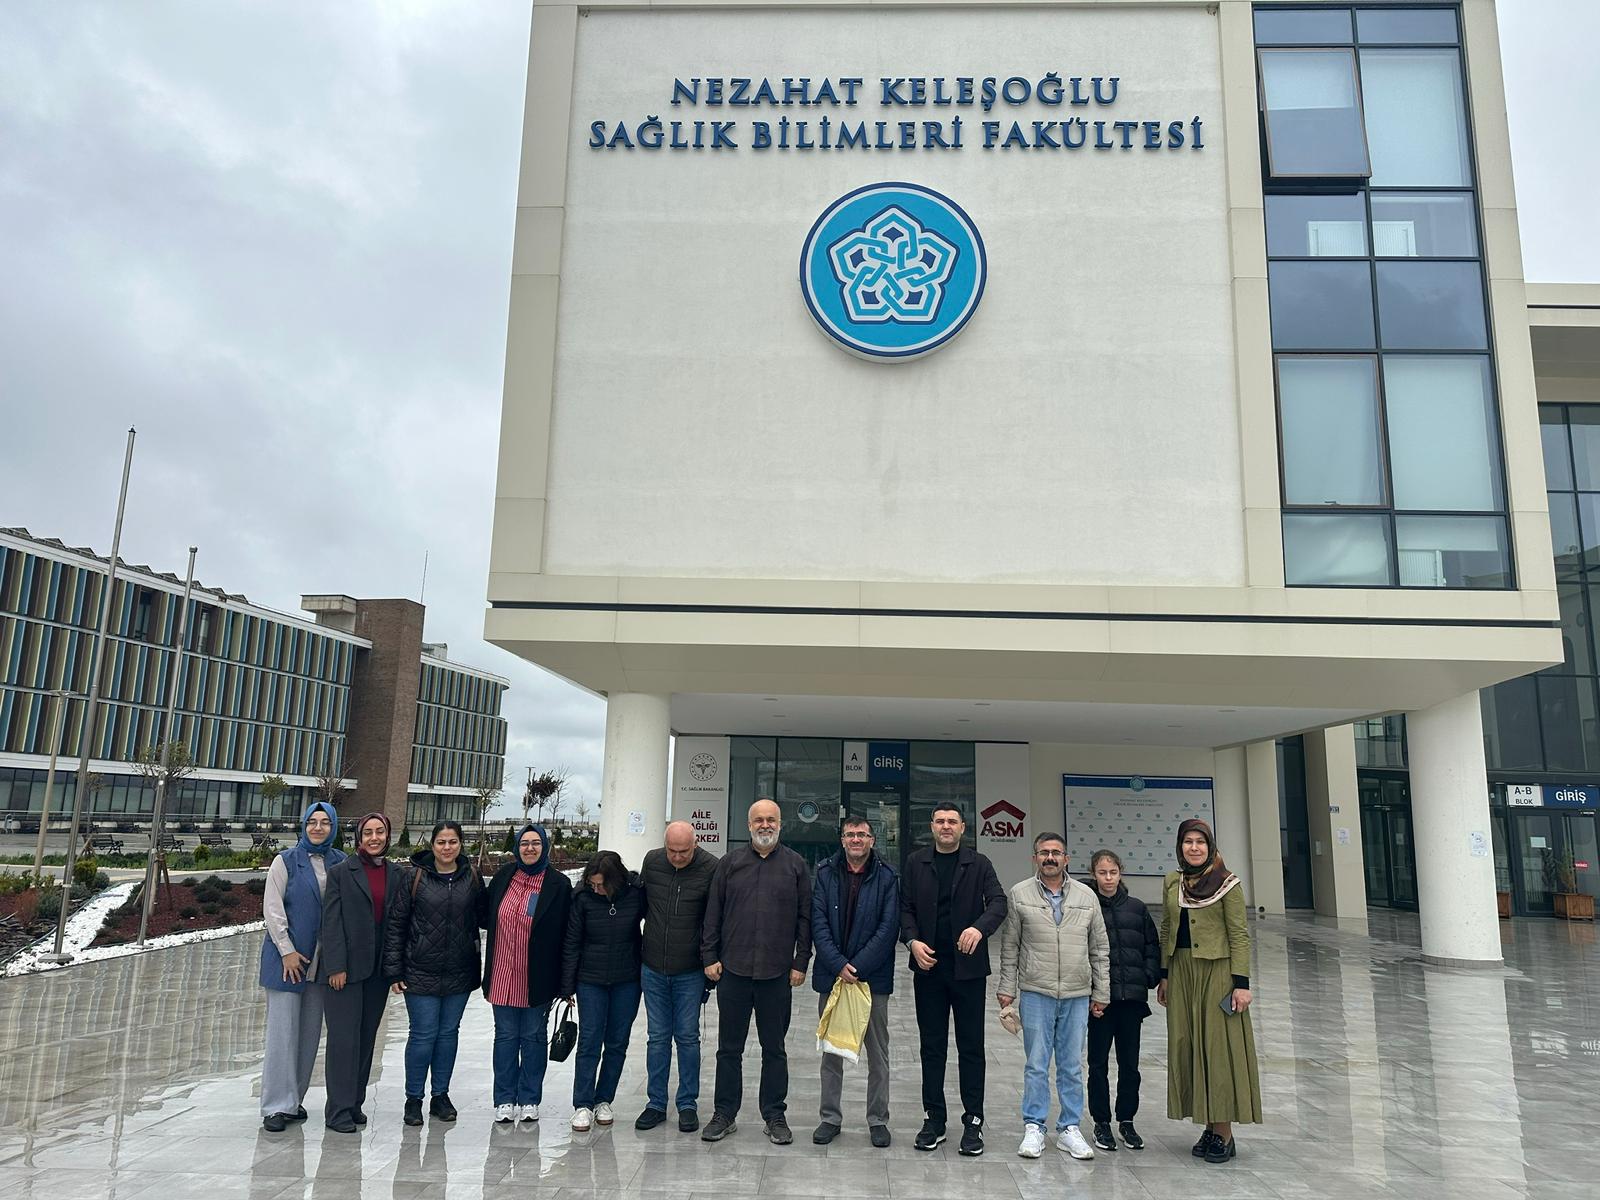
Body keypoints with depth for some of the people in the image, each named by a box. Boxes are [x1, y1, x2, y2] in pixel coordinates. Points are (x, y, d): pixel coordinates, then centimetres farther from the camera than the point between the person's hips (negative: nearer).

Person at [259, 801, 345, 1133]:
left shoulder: (341, 863, 5)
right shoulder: (286, 861, -3)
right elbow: (272, 909, -6)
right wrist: (287, 951, -10)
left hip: (322, 961, 4)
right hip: (287, 957, -3)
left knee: (310, 1032, 9)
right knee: (283, 1030, -3)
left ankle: (294, 1099, 21)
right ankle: (276, 1106, 4)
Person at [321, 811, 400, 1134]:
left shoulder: (395, 874, 8)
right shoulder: (341, 872, -3)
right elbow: (331, 921, -6)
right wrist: (336, 966, -12)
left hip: (379, 969, 4)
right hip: (347, 967, -4)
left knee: (366, 1037, 10)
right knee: (344, 1036, -4)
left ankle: (355, 1103, 21)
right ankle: (339, 1110, 3)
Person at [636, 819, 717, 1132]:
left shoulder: (711, 868, -13)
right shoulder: (652, 861, -3)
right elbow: (640, 904, 10)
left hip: (690, 972, -3)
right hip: (653, 969, 3)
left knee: (687, 1038, 6)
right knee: (657, 1037, 10)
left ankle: (688, 1105, 19)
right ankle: (656, 1104, 21)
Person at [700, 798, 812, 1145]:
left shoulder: (796, 865, 4)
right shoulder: (730, 863, 6)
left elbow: (805, 918, 4)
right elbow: (713, 914, 7)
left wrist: (800, 962, -1)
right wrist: (710, 956, 1)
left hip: (777, 974, -1)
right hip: (732, 970, 1)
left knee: (774, 1049, 9)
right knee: (729, 1048, 10)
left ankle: (775, 1117, 21)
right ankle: (724, 1114, 22)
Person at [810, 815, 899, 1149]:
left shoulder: (887, 877, -2)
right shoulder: (824, 873, 1)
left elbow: (888, 928, -8)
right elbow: (818, 923, -4)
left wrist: (857, 967, -14)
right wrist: (839, 965, -14)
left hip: (873, 979, -1)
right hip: (831, 976, 1)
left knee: (878, 1054, 8)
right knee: (831, 1051, 11)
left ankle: (878, 1120, 22)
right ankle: (830, 1118, 24)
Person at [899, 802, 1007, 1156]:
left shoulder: (978, 864, 2)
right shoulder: (916, 863, 6)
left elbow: (998, 902, -10)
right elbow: (906, 908, 6)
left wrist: (979, 927, -30)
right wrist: (912, 941, -12)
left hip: (968, 967, -1)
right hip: (928, 967, 1)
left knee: (971, 1047, 5)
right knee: (932, 1046, 9)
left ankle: (973, 1121, 14)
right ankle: (933, 1119, 19)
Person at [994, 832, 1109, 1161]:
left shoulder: (1087, 896, 5)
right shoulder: (1020, 895, 0)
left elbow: (1100, 949, 9)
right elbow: (1009, 947, 3)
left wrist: (1101, 993, 8)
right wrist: (1007, 988, 1)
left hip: (1077, 996, 2)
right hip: (1036, 994, -2)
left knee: (1072, 1066, 10)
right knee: (1037, 1065, 4)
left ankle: (1069, 1128, 21)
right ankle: (1034, 1128, 15)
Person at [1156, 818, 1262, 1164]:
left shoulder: (1227, 883, -6)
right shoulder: (1171, 882, 8)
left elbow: (1239, 935, -7)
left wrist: (1241, 983, -12)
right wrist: (1164, 976, 11)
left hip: (1217, 972, -5)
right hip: (1182, 970, 5)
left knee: (1218, 1046, -2)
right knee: (1186, 1046, 6)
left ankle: (1224, 1132, 8)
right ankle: (1208, 1127, 17)